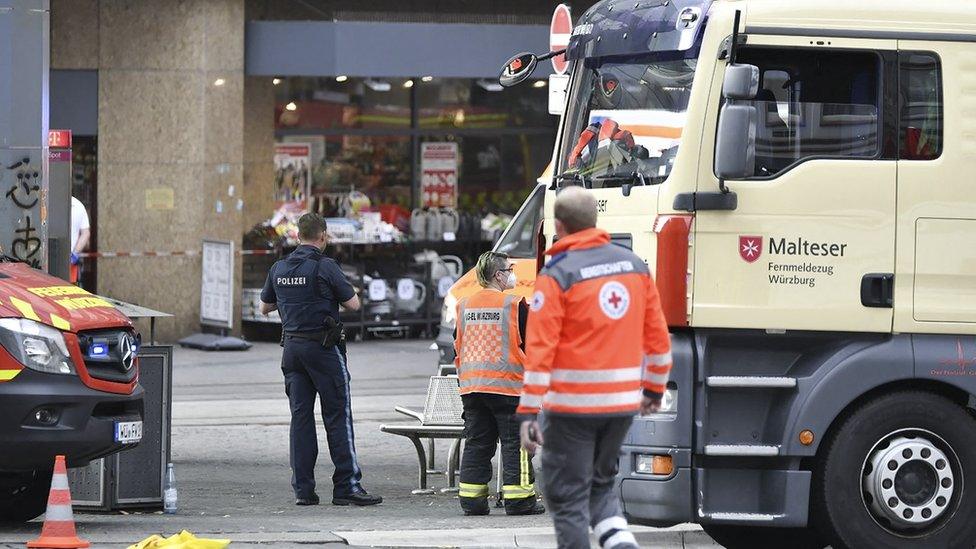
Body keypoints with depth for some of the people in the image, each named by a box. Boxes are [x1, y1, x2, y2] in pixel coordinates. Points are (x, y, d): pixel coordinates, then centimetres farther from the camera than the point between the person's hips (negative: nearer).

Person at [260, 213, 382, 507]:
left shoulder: (279, 268, 6)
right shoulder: (325, 267, -11)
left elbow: (264, 306, 17)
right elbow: (353, 304, -8)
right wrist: (341, 293, 13)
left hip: (292, 347, 6)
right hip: (323, 347, -6)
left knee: (300, 416, 7)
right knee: (338, 415, -2)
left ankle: (303, 489, 4)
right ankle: (346, 486, -6)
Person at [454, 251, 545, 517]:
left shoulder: (464, 306, 7)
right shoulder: (515, 305, -9)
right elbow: (530, 344, -4)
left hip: (471, 385, 5)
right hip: (508, 384, -5)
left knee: (476, 443, 10)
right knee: (515, 444, 1)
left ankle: (471, 499, 8)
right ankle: (519, 499, -1)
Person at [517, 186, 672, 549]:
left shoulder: (557, 275, -11)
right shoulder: (634, 265, 6)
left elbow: (540, 347, -15)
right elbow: (657, 336, 12)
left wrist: (528, 412, -14)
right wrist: (654, 390, 24)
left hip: (572, 404, -6)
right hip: (623, 403, 6)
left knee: (567, 494, 4)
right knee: (600, 483, 21)